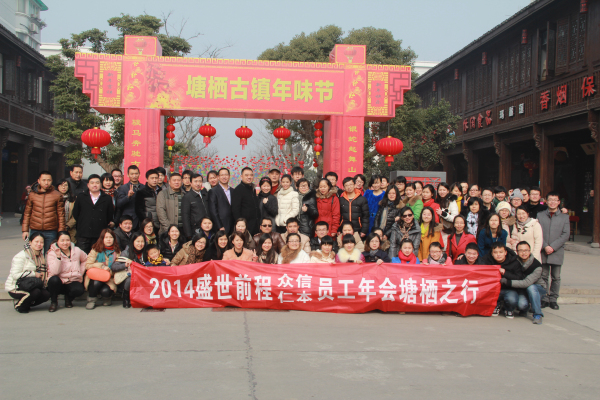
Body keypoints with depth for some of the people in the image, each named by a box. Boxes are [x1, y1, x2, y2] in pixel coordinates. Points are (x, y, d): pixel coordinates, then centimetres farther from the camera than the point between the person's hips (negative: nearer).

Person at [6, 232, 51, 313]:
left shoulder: (41, 257, 11)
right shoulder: (21, 256, -15)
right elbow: (15, 275, -22)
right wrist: (34, 274, -19)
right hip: (15, 288, -8)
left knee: (47, 294, -15)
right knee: (36, 292, -31)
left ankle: (26, 304, 9)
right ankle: (19, 305, -3)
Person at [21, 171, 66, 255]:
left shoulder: (57, 195, 2)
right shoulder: (32, 195, 7)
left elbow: (61, 215, 3)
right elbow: (27, 213, 11)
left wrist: (61, 232, 0)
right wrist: (25, 230, 7)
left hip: (51, 232, -2)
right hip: (35, 231, 2)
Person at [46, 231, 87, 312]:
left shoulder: (76, 251, 4)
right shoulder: (52, 253, -6)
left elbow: (85, 260, 22)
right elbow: (54, 272, -18)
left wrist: (81, 272, 8)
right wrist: (58, 257, -26)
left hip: (73, 281, 1)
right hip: (59, 283, -1)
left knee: (79, 290, -33)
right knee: (54, 279, -37)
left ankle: (68, 299, 7)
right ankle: (53, 302, -7)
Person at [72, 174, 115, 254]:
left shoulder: (107, 199, 8)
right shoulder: (81, 197, 12)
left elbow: (110, 217, 9)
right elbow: (75, 214, 14)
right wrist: (83, 224, 11)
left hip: (100, 236, -1)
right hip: (84, 235, 1)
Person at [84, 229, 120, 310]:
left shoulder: (117, 252, 7)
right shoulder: (95, 250, 1)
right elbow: (87, 265, -7)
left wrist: (110, 271, -17)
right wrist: (102, 266, -21)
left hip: (109, 279, 0)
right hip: (95, 277, 0)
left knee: (105, 291, -30)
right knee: (96, 283, -35)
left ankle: (108, 297, 10)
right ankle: (91, 300, -5)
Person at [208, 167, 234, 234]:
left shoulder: (233, 191, 14)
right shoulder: (213, 191, -2)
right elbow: (213, 211, -6)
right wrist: (220, 227, -11)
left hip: (233, 227, 5)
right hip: (221, 228, -5)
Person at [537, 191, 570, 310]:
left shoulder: (564, 216, 6)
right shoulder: (540, 215, 7)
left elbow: (566, 234, -2)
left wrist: (553, 247, -11)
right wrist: (545, 246, -12)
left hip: (557, 251, 0)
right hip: (543, 251, 0)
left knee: (556, 277, 4)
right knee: (544, 276, 4)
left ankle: (553, 299, 13)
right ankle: (544, 299, 12)